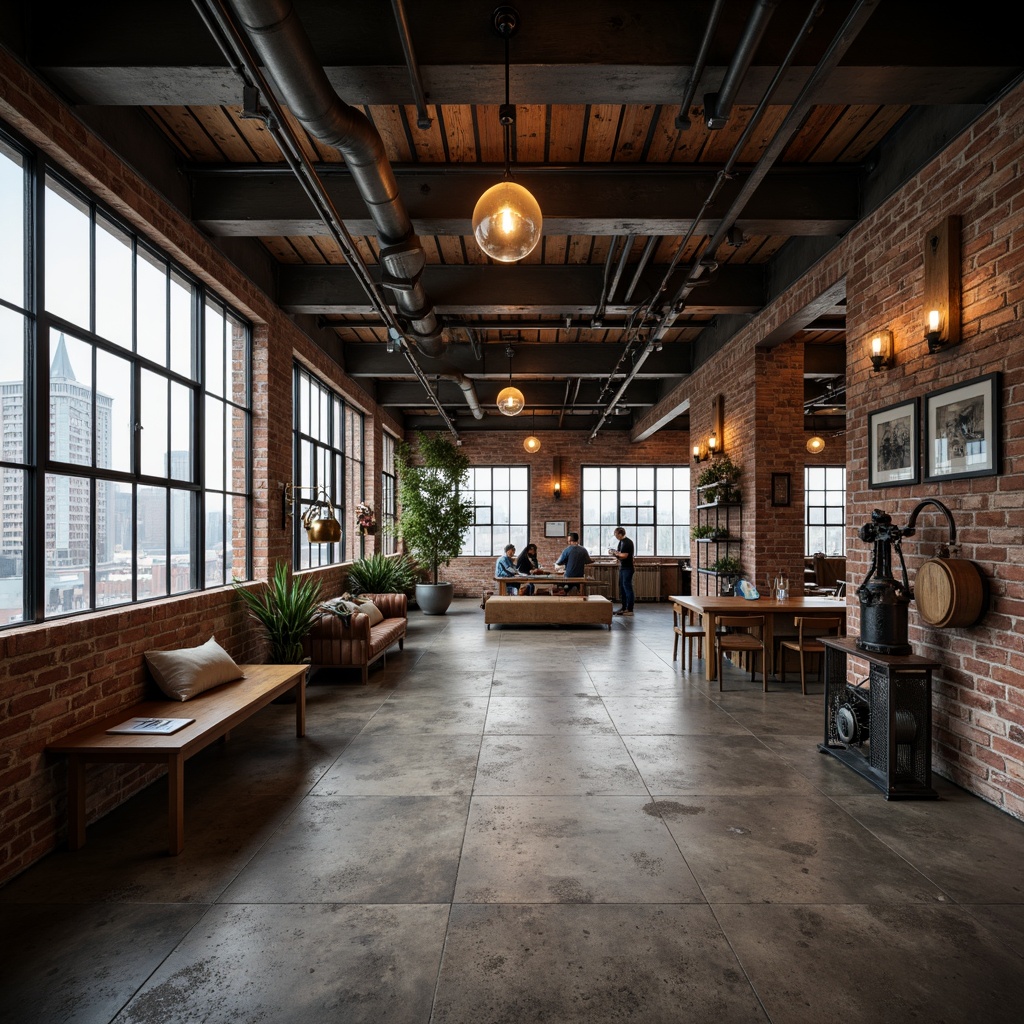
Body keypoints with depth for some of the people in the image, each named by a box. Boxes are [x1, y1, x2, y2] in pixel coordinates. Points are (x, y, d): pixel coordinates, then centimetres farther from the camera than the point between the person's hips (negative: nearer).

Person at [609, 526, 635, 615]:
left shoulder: (628, 542, -15)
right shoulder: (621, 542, 12)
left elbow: (625, 555, -21)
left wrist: (615, 553, -9)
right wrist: (614, 552, 1)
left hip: (627, 568, -9)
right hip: (622, 568, 9)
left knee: (627, 588, -7)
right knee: (622, 588, 11)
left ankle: (629, 610, -3)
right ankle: (623, 608, 18)